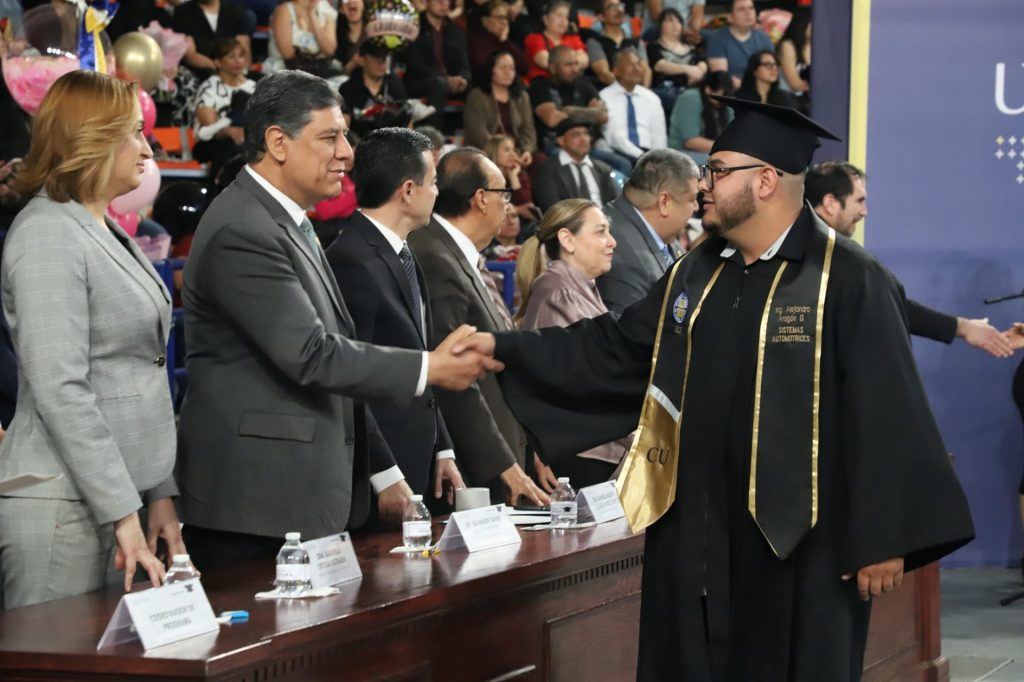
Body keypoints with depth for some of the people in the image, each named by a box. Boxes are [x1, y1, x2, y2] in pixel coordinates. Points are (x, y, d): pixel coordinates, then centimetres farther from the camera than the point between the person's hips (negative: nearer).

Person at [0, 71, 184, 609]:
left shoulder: (106, 232, 17)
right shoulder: (48, 234, -12)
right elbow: (60, 389, -19)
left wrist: (159, 493, 13)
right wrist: (123, 511, -20)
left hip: (121, 494, 9)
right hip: (65, 505, -9)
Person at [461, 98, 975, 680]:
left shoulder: (847, 280, -11)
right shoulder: (695, 275, 10)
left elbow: (886, 415, -13)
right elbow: (614, 351, 16)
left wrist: (882, 541, -15)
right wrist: (505, 348, 9)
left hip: (800, 539, -6)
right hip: (698, 533, 7)